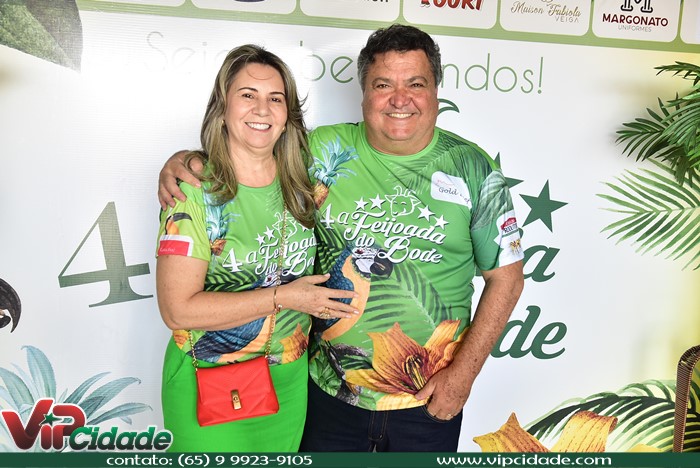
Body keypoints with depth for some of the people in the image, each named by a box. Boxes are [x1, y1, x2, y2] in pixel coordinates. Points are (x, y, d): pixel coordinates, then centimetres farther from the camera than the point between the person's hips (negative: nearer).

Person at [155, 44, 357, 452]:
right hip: (209, 391, -4)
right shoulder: (195, 190, -15)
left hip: (290, 384, 5)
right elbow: (178, 309, -20)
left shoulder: (300, 181, 0)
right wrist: (281, 298, -19)